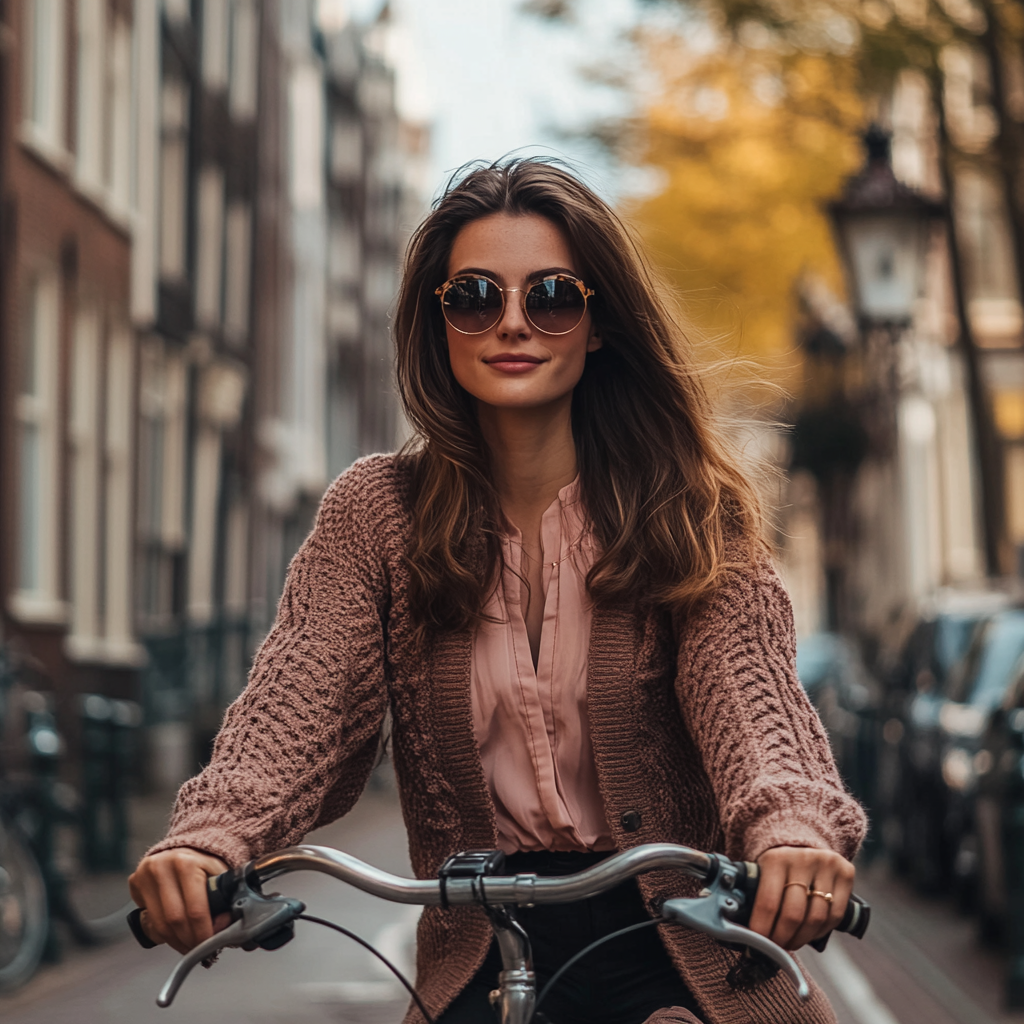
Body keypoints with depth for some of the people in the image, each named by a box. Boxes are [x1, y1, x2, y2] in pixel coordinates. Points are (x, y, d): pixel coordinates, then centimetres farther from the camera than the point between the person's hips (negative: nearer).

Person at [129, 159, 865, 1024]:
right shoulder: (374, 514, 2)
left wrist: (791, 828, -39)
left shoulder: (690, 510, -1)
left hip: (674, 951, 0)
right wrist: (206, 839, -33)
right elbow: (298, 701, -11)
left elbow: (746, 691, -16)